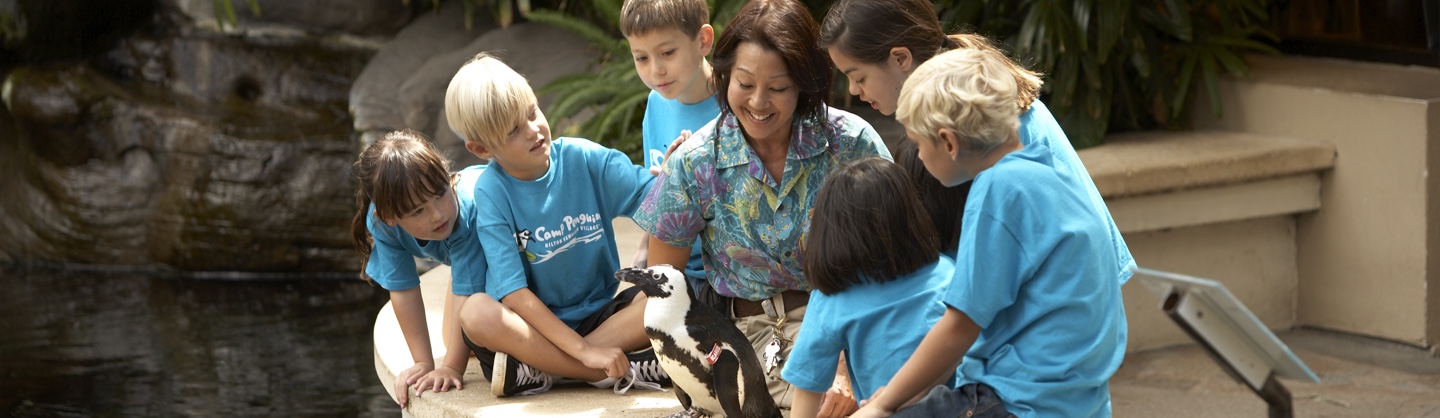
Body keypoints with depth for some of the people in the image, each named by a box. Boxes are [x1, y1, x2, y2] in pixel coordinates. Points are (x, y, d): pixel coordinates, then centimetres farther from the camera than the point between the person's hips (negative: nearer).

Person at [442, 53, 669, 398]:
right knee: (476, 314, -32)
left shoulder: (583, 159, -6)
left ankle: (537, 370, -22)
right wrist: (584, 351, -25)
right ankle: (626, 372, -30)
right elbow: (515, 292, -18)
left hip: (599, 314, 2)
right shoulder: (491, 192, -12)